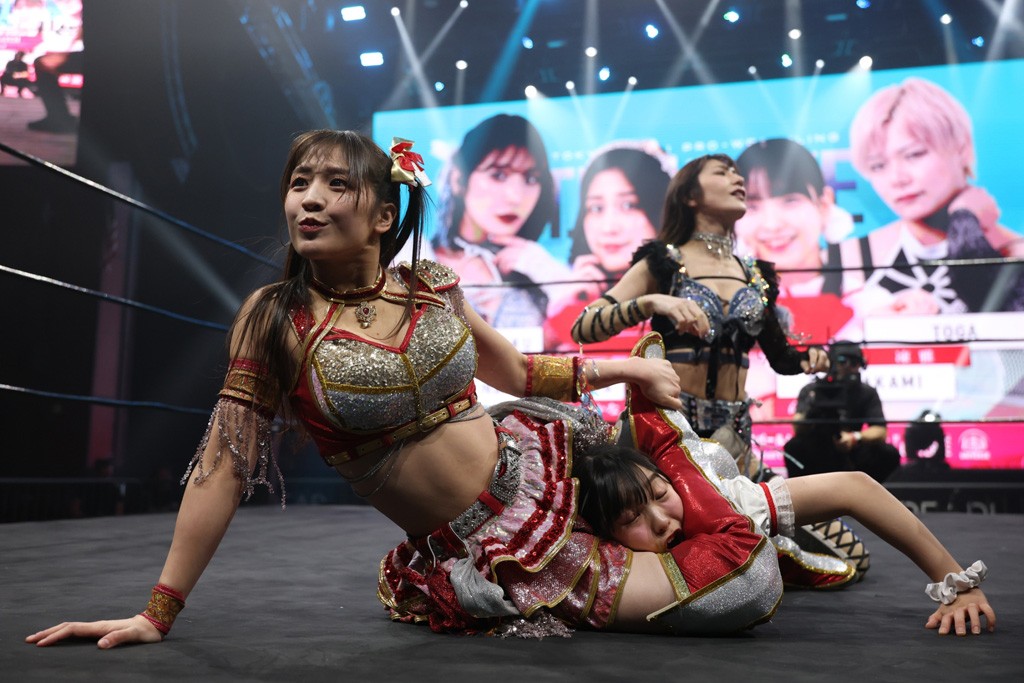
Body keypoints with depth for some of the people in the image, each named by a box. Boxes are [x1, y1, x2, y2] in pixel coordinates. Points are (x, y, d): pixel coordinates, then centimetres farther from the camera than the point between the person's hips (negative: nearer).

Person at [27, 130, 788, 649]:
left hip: (540, 469, 4)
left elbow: (519, 374, 12)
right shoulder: (274, 319, -12)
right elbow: (224, 465, -10)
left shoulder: (433, 287, -3)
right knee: (734, 596, -7)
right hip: (480, 554, -4)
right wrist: (159, 612, -9)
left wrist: (625, 367, 4)